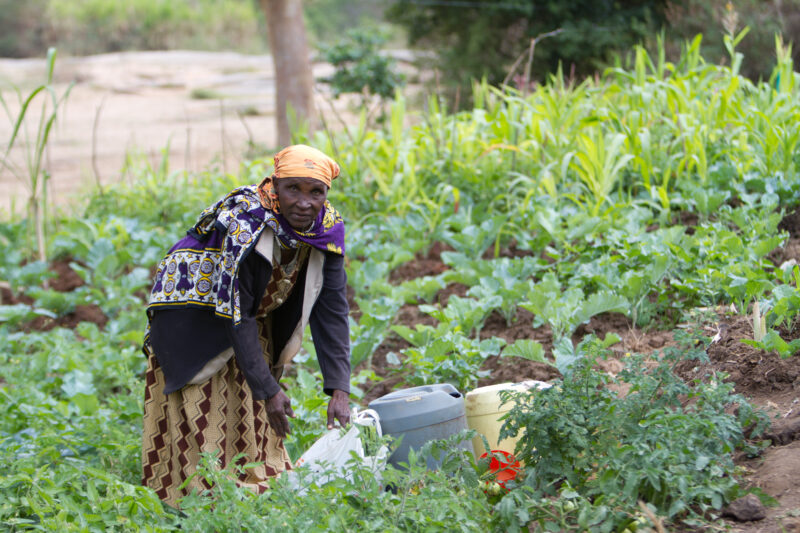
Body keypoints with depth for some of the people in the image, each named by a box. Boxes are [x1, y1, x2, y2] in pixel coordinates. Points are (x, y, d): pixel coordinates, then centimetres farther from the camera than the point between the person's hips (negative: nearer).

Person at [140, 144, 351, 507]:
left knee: (257, 421, 7)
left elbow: (331, 309, -15)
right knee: (201, 419, -7)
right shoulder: (244, 225, -34)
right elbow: (236, 315, -31)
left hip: (256, 317, 6)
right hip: (193, 318, -6)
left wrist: (339, 389, -22)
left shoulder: (327, 227, -16)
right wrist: (268, 391, -31)